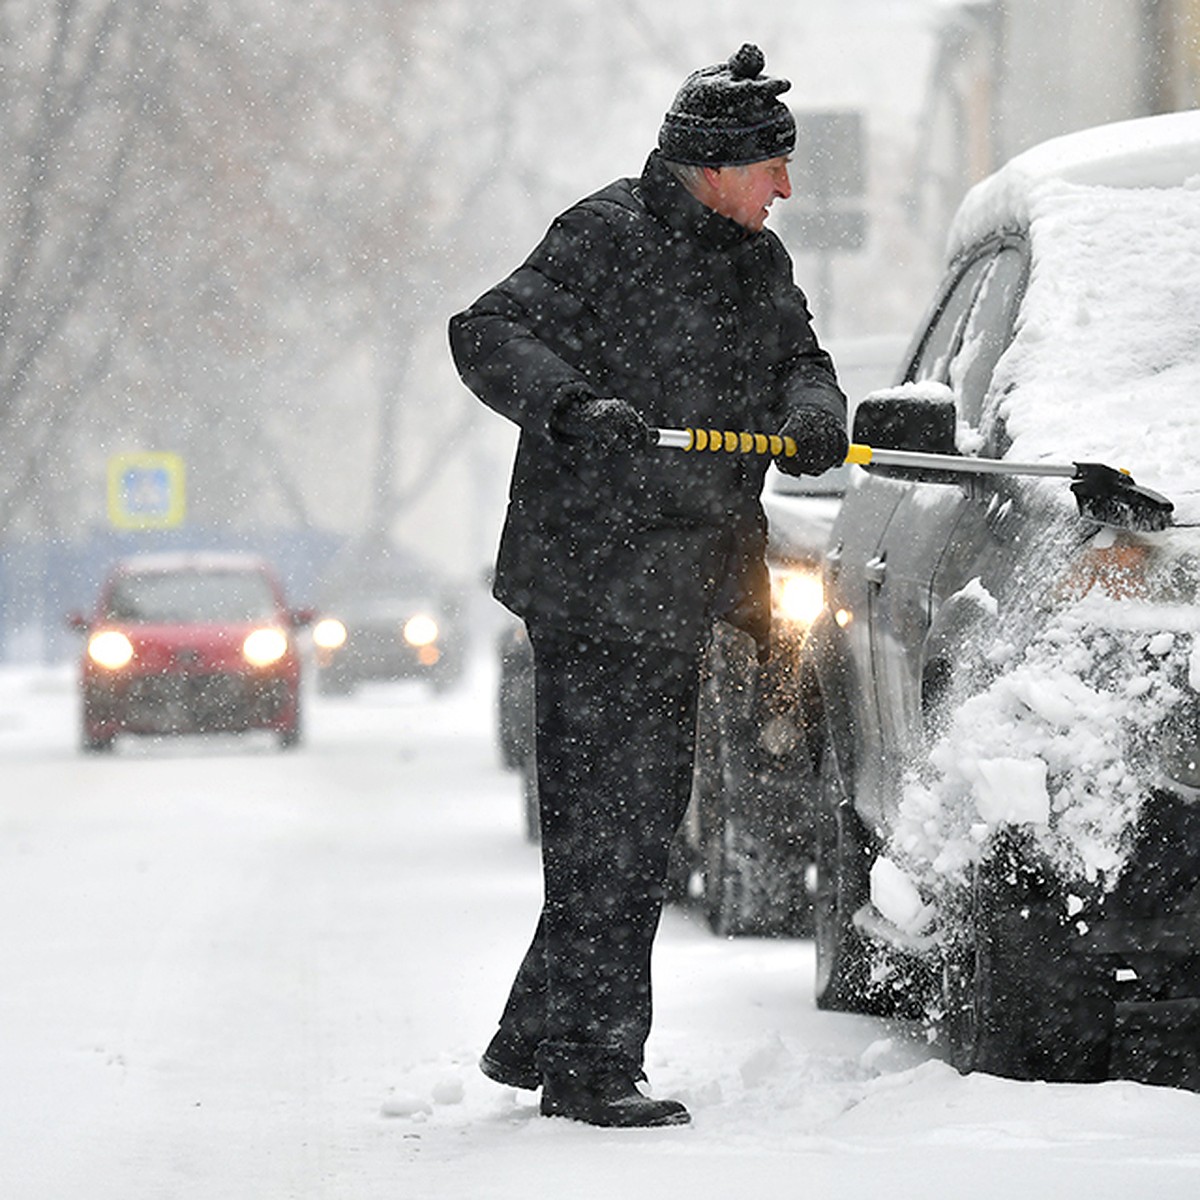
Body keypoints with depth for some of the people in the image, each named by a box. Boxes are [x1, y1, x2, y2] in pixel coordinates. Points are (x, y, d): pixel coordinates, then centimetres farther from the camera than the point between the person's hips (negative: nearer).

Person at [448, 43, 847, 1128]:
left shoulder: (758, 258, 13)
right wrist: (570, 404, -34)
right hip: (591, 580, -9)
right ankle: (591, 1069, -2)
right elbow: (487, 334, -16)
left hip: (679, 588, 9)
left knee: (644, 820, 14)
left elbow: (800, 358, 16)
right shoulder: (607, 237, -12)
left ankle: (536, 1041, 26)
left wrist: (814, 416, -9)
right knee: (606, 827, -8)